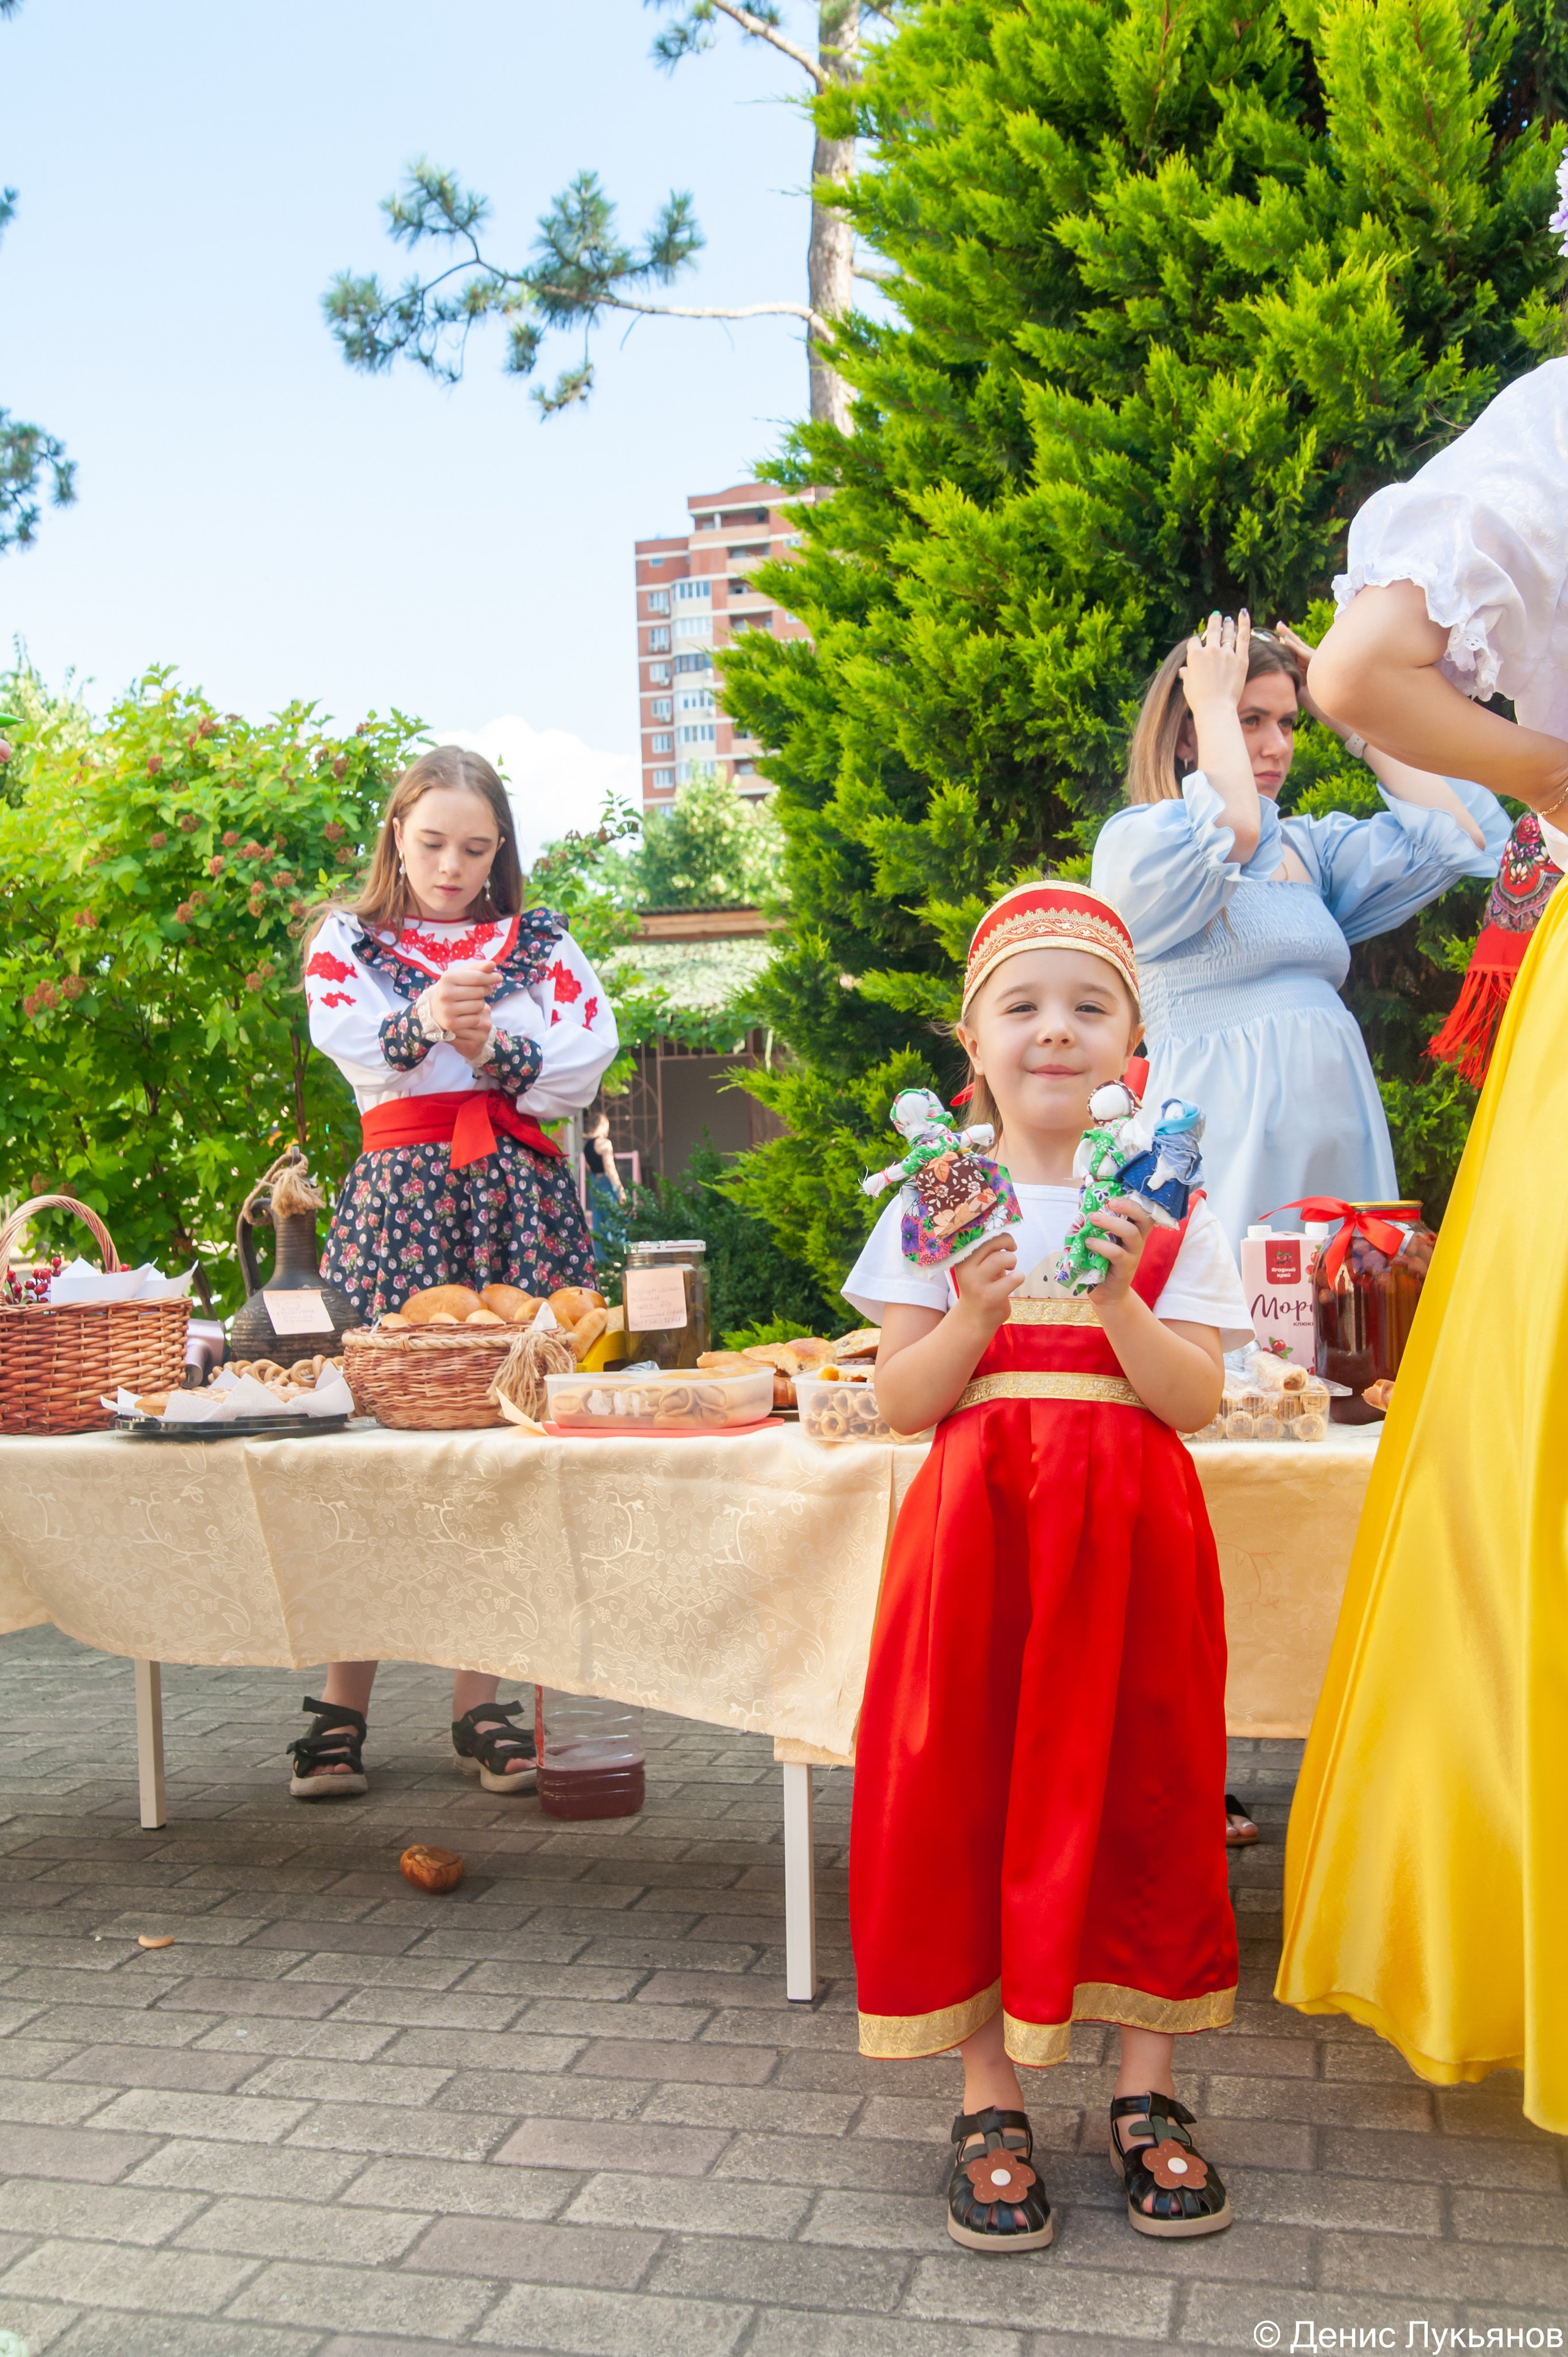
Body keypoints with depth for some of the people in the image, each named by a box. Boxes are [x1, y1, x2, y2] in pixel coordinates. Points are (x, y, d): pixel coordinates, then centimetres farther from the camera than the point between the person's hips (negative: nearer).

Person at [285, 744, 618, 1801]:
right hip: (400, 1197, -1)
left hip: (519, 1199, 1)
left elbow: (583, 1068, 2)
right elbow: (361, 1047, -8)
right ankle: (345, 1699, 4)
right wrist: (425, 1019, -28)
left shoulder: (541, 944, 15)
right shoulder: (346, 943, 13)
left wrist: (488, 1048, -13)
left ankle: (480, 1700, 6)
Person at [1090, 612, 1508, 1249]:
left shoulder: (1313, 848, 17)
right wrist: (1215, 703, -6)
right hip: (1227, 1131, -6)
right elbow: (1231, 831, -23)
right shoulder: (1133, 841, -1)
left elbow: (1464, 834, 7)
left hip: (1339, 1127, 6)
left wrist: (1346, 717, 13)